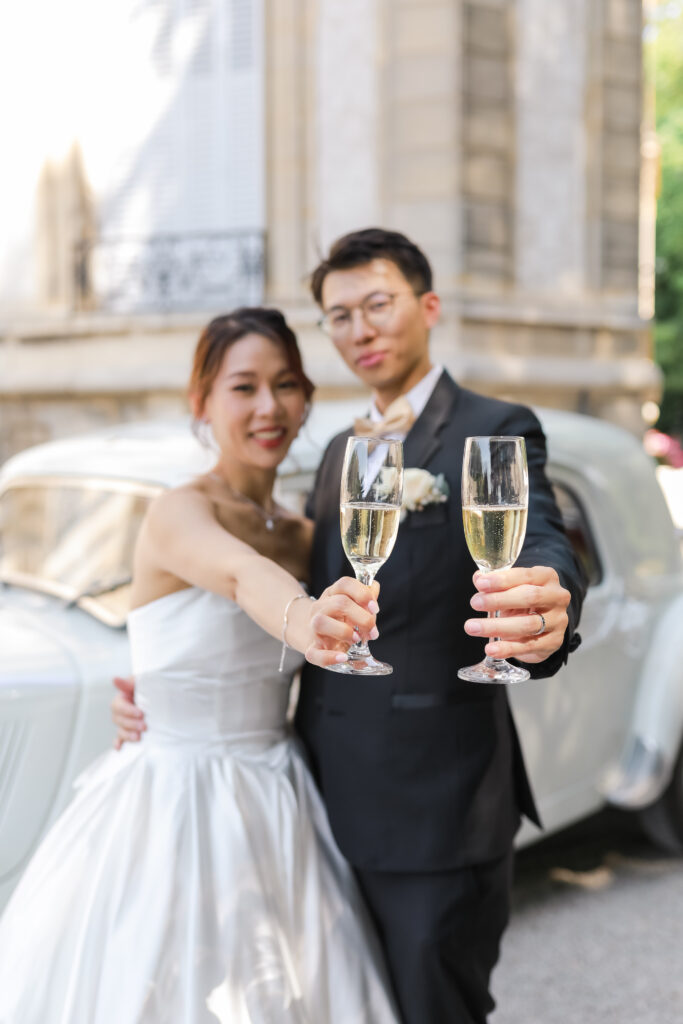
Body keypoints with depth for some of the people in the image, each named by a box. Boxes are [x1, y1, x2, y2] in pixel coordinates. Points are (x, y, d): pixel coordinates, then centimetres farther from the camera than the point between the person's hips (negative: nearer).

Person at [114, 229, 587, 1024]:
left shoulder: (494, 433, -7)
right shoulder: (342, 449, 15)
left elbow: (536, 546, -25)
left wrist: (547, 612, -50)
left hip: (435, 807, -7)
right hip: (333, 803, 7)